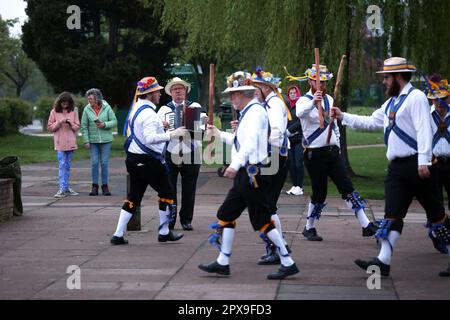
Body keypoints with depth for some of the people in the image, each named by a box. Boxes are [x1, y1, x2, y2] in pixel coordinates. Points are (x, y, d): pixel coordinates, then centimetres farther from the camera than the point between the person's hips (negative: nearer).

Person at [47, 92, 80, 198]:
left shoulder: (73, 111, 6)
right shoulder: (54, 111, 1)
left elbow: (77, 127, 7)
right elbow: (50, 127, 2)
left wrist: (71, 124, -13)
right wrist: (59, 123, -14)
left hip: (71, 142, 3)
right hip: (60, 143, -3)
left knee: (67, 165, 11)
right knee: (62, 165, -9)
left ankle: (67, 187, 19)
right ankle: (62, 189, -12)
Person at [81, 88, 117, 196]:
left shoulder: (107, 107, -3)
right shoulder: (87, 109, -1)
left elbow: (114, 121, 0)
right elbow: (84, 126, 1)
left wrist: (105, 125, -17)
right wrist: (86, 141, -5)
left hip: (106, 140, -1)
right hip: (93, 140, 1)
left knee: (104, 163, 2)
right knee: (94, 163, 0)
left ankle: (105, 186, 11)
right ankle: (95, 186, 8)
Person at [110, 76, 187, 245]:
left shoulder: (136, 109, 12)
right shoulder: (149, 113, -19)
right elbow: (150, 138, -30)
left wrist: (159, 126, 22)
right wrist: (171, 134, -31)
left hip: (133, 159, 9)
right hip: (147, 161, -9)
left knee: (134, 196, 12)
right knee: (166, 193, 5)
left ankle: (118, 234, 9)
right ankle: (164, 232, 13)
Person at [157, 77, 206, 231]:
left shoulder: (195, 107, 8)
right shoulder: (164, 110, 8)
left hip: (190, 155, 0)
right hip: (170, 154, 0)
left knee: (189, 189, 4)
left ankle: (186, 220, 15)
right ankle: (169, 221, 8)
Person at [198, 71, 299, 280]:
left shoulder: (255, 112, -15)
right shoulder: (249, 112, 17)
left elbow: (251, 143, -29)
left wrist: (235, 165, -41)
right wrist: (219, 134, 35)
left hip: (252, 174, -10)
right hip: (245, 175, 10)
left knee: (262, 221, -7)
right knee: (226, 215, 11)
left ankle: (288, 263, 0)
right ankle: (222, 263, 17)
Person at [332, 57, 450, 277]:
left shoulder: (415, 97, -10)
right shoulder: (391, 102, 19)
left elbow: (424, 130, -18)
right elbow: (371, 122, 27)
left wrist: (424, 161, -25)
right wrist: (343, 116, 23)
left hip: (416, 165, -8)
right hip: (397, 166, 9)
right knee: (392, 213, 1)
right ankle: (383, 261, -3)